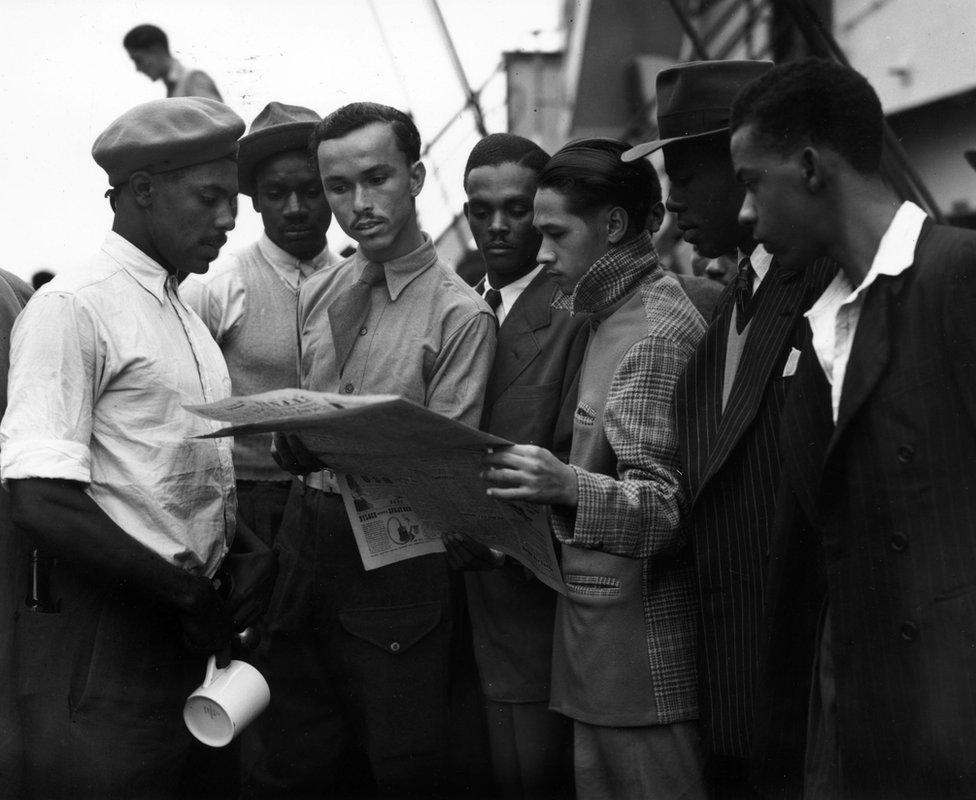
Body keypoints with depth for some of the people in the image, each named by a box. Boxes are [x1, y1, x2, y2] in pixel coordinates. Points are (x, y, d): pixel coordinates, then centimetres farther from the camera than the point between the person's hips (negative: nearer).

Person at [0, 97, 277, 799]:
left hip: (193, 632, 8)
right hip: (103, 634, -8)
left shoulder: (187, 315, 15)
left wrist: (247, 548, 0)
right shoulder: (73, 308, -12)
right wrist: (188, 592, -15)